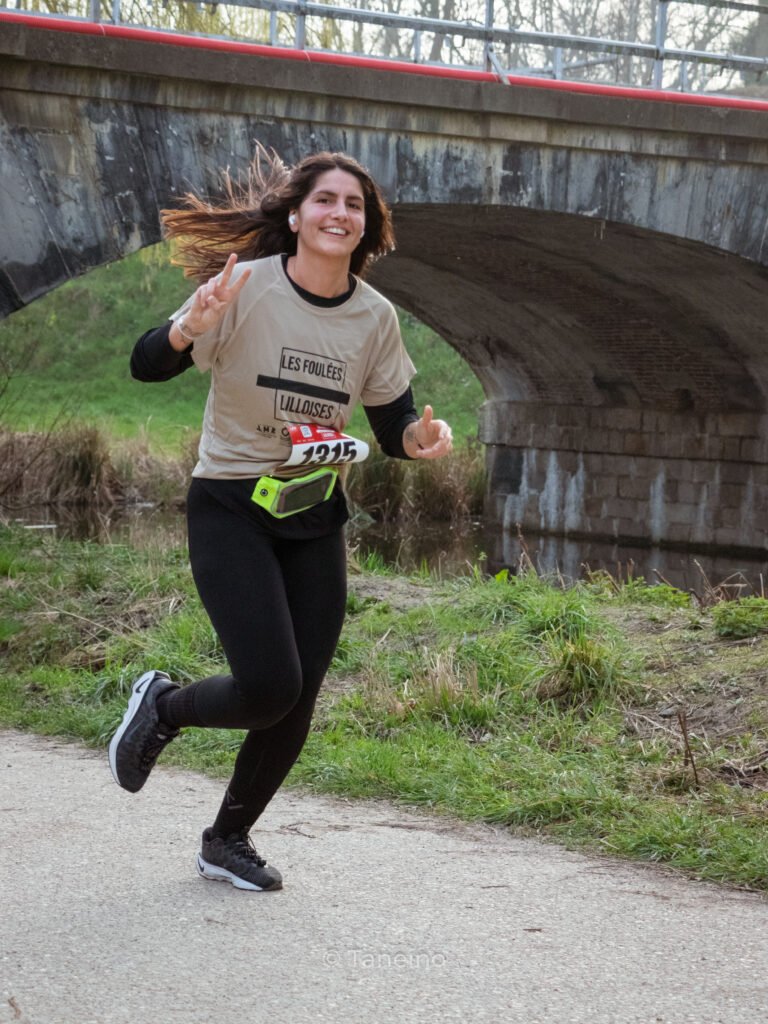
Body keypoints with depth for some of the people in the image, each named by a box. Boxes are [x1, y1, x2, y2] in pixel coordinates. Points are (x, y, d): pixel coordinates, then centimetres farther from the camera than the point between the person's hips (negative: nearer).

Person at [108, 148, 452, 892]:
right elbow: (146, 367, -17)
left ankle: (228, 841, 27)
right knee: (271, 687, -16)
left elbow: (394, 429, 5)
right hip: (231, 509, -5)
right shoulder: (248, 286, -14)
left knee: (297, 702, 5)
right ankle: (163, 704, 17)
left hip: (315, 522, 5)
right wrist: (192, 326, -38)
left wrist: (423, 436, -18)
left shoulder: (375, 317, -1)